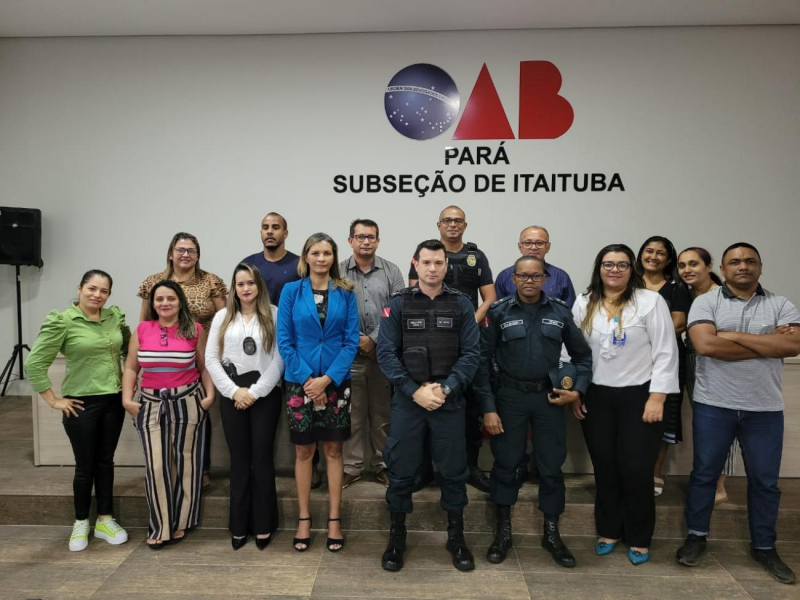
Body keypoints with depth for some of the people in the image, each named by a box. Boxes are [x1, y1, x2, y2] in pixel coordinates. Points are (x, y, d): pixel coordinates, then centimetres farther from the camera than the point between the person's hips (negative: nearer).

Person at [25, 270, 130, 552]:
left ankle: (104, 520, 28)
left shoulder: (115, 317, 2)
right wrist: (53, 400, -10)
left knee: (105, 461, 14)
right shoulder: (62, 321, -12)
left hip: (114, 401, 4)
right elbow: (34, 364, -11)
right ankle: (81, 523, 27)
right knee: (85, 465, 7)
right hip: (82, 404, -4)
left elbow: (129, 349, 17)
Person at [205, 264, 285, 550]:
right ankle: (239, 525, 18)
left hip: (265, 394, -2)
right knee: (239, 459, 8)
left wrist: (255, 391, -11)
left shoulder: (274, 315, -1)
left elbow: (279, 358, -8)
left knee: (262, 457, 3)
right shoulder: (222, 317, 8)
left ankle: (263, 524, 15)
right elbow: (211, 358, 3)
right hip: (232, 396, 2)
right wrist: (234, 391, -7)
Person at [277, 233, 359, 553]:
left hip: (336, 382, 0)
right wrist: (307, 380, -12)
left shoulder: (345, 293, 1)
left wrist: (327, 379, -13)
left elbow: (351, 341, -3)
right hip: (299, 382, 0)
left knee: (333, 449, 7)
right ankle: (304, 519, 22)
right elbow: (284, 341, -3)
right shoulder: (291, 291, 0)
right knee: (303, 450, 9)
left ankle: (334, 520, 19)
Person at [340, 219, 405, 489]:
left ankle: (384, 465, 21)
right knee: (352, 413, 5)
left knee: (383, 414, 8)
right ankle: (351, 467, 17)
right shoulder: (338, 272, 4)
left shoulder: (391, 271, 5)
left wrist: (374, 340, -10)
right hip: (349, 353, 0)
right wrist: (358, 340, -10)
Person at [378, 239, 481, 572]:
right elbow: (386, 353, -6)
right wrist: (416, 391, -14)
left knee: (453, 469, 10)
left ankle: (456, 536, 29)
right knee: (401, 469, 8)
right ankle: (397, 536, 27)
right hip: (407, 400, -1)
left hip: (449, 401, 1)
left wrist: (446, 388, -14)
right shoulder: (398, 304, -1)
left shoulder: (461, 304, 2)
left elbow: (471, 353, -2)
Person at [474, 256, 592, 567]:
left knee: (552, 466, 9)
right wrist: (488, 407, -10)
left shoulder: (560, 311, 1)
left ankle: (551, 533, 27)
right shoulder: (498, 312, -4)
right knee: (506, 464, 8)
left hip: (548, 396, 2)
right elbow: (483, 360, -5)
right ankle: (503, 531, 25)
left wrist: (578, 390, -4)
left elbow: (582, 355, 10)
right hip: (510, 396, -1)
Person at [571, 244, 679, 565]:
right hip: (596, 398, 3)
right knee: (604, 469, 12)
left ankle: (639, 539, 22)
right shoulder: (584, 304, 6)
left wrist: (657, 398, -12)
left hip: (639, 396, -3)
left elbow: (665, 353, -8)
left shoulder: (651, 301, -6)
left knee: (636, 470, 3)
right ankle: (608, 531, 29)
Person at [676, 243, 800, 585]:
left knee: (765, 480, 13)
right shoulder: (706, 302, -2)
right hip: (713, 405, -2)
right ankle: (696, 536, 26)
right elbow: (705, 344, -18)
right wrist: (768, 343, -13)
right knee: (704, 473, 10)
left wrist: (732, 336, -16)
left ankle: (764, 547, 30)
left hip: (765, 408, 2)